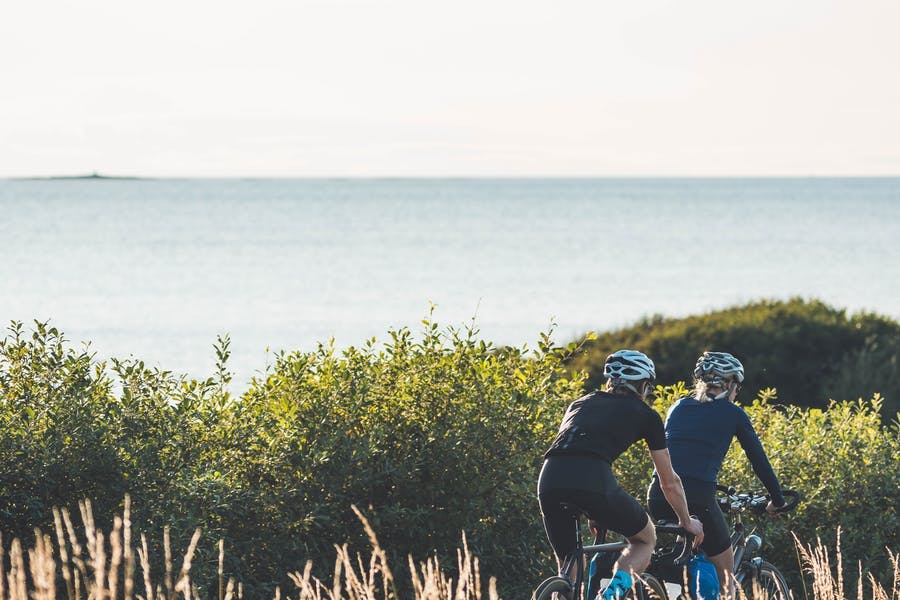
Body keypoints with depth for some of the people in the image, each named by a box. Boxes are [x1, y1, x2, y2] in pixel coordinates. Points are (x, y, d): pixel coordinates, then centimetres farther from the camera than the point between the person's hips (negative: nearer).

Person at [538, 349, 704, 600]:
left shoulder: (580, 403, 34)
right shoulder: (645, 415, 22)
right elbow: (670, 482, 29)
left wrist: (592, 513, 58)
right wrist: (687, 522, 46)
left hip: (549, 479, 4)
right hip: (593, 481, -4)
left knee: (570, 570, 23)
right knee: (646, 539, 22)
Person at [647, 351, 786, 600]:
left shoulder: (678, 407, 22)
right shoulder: (733, 414, 10)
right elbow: (759, 460, 14)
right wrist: (777, 500, 27)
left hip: (658, 496, 4)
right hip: (698, 500, -4)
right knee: (725, 573, 15)